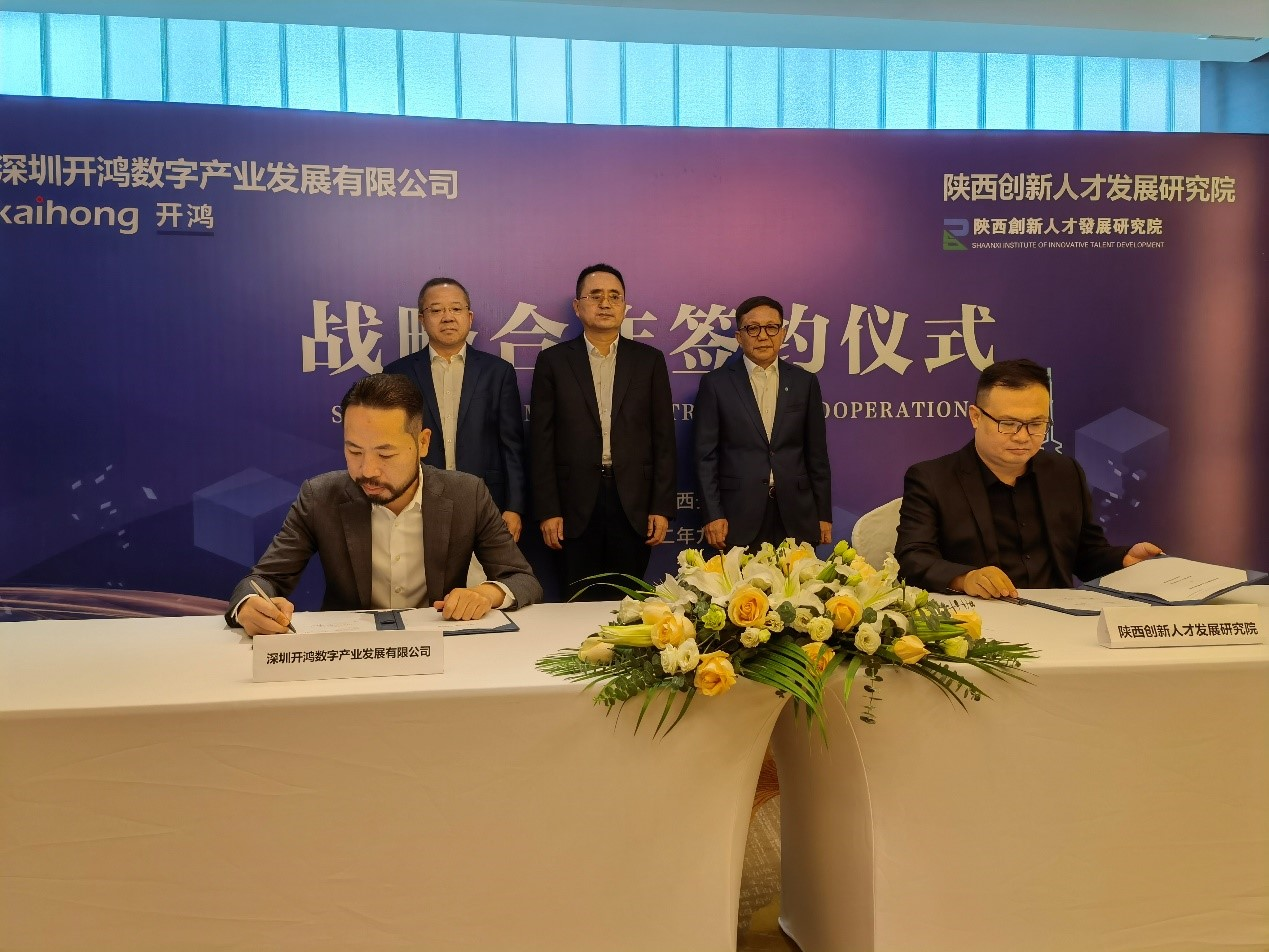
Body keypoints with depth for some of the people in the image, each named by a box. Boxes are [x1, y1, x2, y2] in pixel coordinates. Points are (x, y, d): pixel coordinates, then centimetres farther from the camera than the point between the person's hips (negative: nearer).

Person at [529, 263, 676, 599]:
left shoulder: (649, 360, 8)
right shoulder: (553, 361, 5)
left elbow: (664, 437, 6)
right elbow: (541, 441, 2)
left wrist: (662, 507, 0)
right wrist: (547, 510, -3)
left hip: (634, 505, 1)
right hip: (576, 506, -1)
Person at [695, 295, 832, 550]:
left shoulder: (804, 382, 9)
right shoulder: (716, 383, 3)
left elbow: (817, 454, 10)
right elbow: (706, 455, 1)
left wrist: (824, 515, 8)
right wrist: (712, 515, -5)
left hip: (796, 518, 2)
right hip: (738, 519, -2)